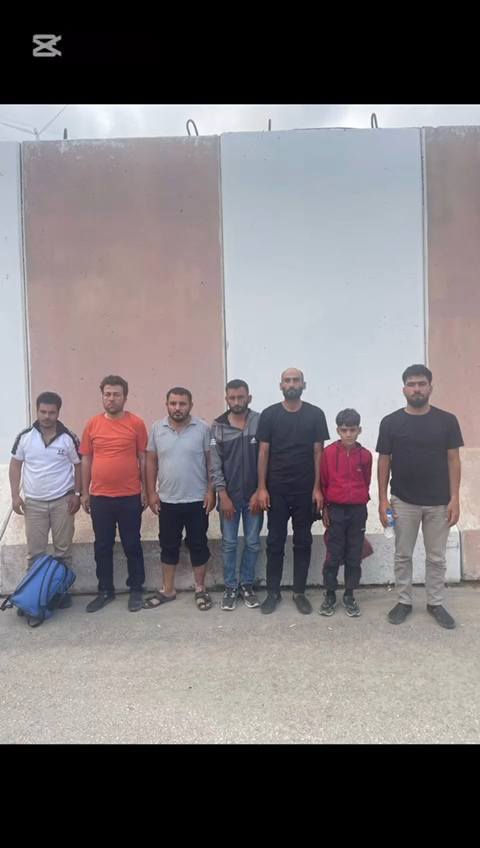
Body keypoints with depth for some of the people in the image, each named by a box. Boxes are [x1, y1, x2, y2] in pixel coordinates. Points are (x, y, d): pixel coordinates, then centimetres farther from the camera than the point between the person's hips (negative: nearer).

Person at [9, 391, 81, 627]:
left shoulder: (68, 438, -7)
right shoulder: (25, 436, -3)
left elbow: (79, 466, 1)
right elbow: (15, 465, 5)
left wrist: (77, 494, -5)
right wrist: (15, 495, -2)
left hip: (62, 501, -1)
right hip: (34, 503, 1)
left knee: (63, 550, 9)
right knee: (34, 553, 5)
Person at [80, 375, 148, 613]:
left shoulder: (136, 423, -4)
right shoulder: (92, 424, 2)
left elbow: (143, 458, 0)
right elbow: (86, 460, 7)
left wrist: (145, 489, -1)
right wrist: (84, 492, 7)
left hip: (130, 497, -2)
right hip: (100, 497, 2)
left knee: (132, 545, 9)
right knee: (102, 546, 12)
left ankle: (136, 590, 24)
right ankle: (105, 591, 28)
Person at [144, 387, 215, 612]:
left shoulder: (202, 428, -6)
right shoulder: (157, 428, 0)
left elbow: (211, 461, -3)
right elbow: (151, 461, 5)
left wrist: (211, 491, -8)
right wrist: (151, 492, 0)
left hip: (197, 500, -2)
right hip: (167, 500, 2)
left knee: (198, 546, 9)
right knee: (168, 546, 13)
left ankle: (200, 590, 24)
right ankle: (168, 590, 28)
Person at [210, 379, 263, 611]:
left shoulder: (261, 422, -5)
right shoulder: (217, 427, -3)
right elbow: (215, 465, -3)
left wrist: (259, 492, -9)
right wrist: (223, 495, -8)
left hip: (254, 495, 0)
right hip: (229, 496, 0)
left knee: (252, 543, 10)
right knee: (229, 543, 9)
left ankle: (247, 585, 26)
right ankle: (230, 587, 23)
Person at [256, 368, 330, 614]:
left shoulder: (315, 414, 0)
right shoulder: (269, 414, 0)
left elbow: (318, 452, 1)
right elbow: (263, 452, 0)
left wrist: (317, 487, -4)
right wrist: (261, 487, -4)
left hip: (305, 490, 0)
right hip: (276, 490, 0)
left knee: (303, 542, 9)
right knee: (275, 542, 6)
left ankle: (299, 592, 21)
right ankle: (273, 592, 19)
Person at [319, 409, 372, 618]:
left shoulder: (365, 455, -1)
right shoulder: (328, 453, -5)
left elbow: (366, 483, 10)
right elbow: (322, 482, 0)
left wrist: (360, 501, 12)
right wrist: (324, 508, 0)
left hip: (358, 510, 2)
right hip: (335, 510, -2)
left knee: (354, 556, 9)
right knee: (333, 556, 4)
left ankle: (349, 596, 23)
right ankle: (330, 595, 19)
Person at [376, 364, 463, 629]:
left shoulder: (447, 421, -2)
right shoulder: (391, 422, -4)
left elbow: (453, 460, -1)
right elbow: (384, 461, -1)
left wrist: (454, 498, -7)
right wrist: (382, 498, -4)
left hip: (438, 503, 1)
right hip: (403, 502, 0)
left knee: (436, 558, 12)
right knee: (403, 556, 11)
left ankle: (435, 603, 29)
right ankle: (404, 601, 27)